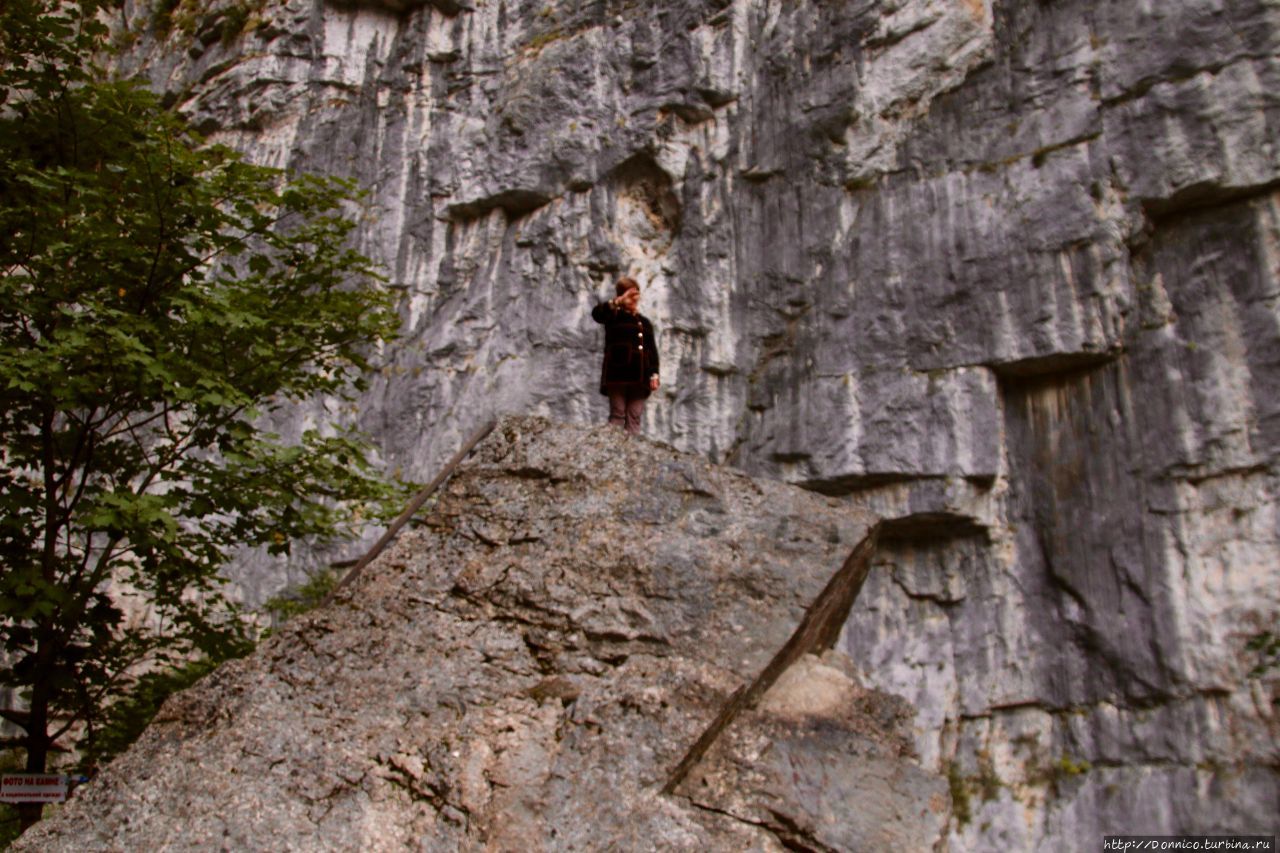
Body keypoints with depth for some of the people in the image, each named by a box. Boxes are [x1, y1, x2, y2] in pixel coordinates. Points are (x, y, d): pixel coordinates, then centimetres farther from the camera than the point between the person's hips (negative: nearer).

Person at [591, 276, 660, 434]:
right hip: (617, 375, -4)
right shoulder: (614, 317, 5)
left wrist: (654, 374, 3)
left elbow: (652, 350, 14)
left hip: (639, 377, 4)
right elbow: (596, 313, -17)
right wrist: (617, 302, -24)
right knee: (617, 414, -5)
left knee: (634, 417, 2)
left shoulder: (645, 323, 18)